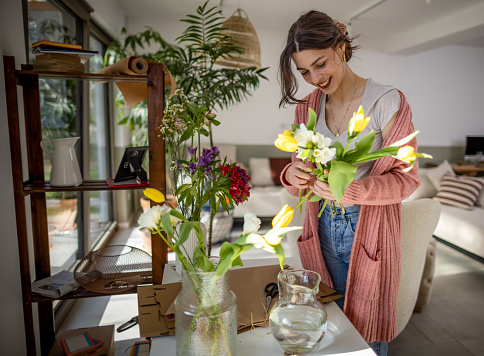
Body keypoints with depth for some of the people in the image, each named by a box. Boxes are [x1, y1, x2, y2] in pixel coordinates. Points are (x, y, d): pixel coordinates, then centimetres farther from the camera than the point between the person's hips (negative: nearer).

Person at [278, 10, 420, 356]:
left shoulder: (387, 102, -12)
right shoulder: (307, 108, 2)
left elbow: (407, 178, -11)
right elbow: (299, 175, 4)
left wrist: (352, 190, -29)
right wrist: (292, 176, -20)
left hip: (368, 232, -3)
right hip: (323, 229, 4)